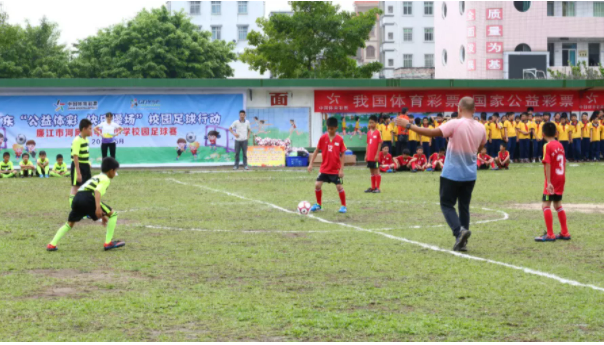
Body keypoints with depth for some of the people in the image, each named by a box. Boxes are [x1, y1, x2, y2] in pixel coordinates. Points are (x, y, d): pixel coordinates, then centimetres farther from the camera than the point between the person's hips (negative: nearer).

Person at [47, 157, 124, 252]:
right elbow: (97, 191, -12)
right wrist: (98, 208, -26)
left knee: (70, 224, 22)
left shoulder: (97, 177, 34)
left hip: (77, 198, 8)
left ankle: (52, 245, 10)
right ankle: (108, 243, 1)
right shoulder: (105, 179, 8)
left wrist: (102, 215, 47)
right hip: (88, 198, -8)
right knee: (113, 215, 5)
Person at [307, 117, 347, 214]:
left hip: (335, 169, -2)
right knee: (317, 185, -2)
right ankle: (318, 204, 17)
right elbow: (316, 151, 3)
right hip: (324, 168, 2)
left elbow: (342, 155, -4)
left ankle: (344, 206, 15)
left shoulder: (340, 139, -8)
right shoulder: (323, 138, -4)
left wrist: (341, 169, -8)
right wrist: (311, 164, -1)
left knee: (339, 186, -2)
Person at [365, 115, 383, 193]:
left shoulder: (378, 132, -7)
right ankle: (373, 187, 18)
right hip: (369, 156, 6)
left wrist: (377, 155, -13)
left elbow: (380, 144, -9)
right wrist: (366, 154, 11)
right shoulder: (368, 132, 10)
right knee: (372, 172, 11)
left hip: (375, 156, -6)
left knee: (376, 171, -2)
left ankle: (377, 188, 2)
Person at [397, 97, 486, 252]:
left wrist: (408, 125, -15)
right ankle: (462, 242, 11)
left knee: (447, 204, 7)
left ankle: (459, 230, -16)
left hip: (452, 174, -5)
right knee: (464, 207, 13)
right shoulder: (481, 128, 0)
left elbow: (432, 132, -20)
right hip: (470, 175, 5)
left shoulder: (455, 124, -19)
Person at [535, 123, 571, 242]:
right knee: (558, 204, 17)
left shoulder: (547, 146, -14)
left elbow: (547, 164, -20)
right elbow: (564, 162, 13)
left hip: (552, 181, -8)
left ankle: (550, 235, -10)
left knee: (546, 205, -6)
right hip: (561, 179, 8)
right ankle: (565, 233, 21)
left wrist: (549, 182, -22)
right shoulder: (560, 145, 8)